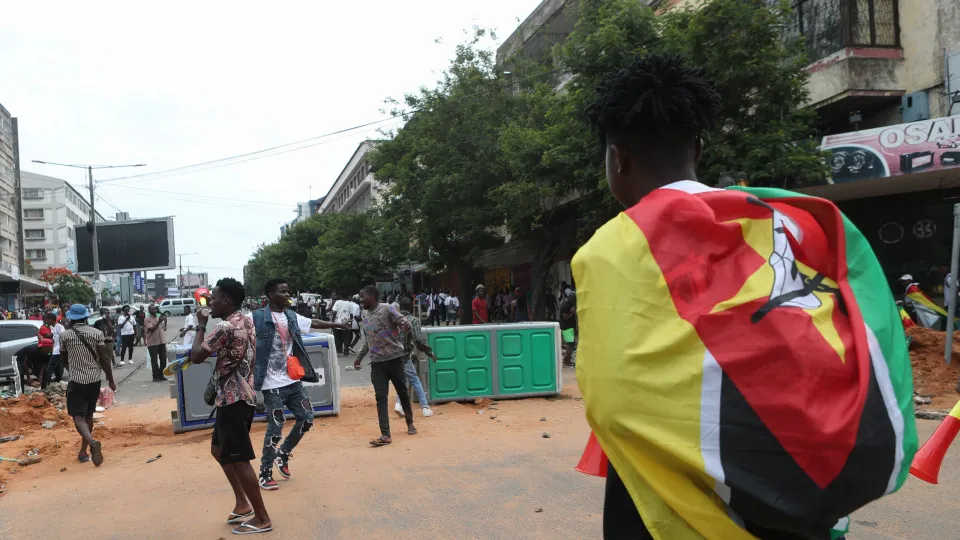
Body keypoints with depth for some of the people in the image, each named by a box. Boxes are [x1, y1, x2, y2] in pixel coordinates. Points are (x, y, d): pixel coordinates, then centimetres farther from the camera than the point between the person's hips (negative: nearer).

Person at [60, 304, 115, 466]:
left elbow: (64, 359, 11)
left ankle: (92, 442, -29)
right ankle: (83, 452, 21)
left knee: (78, 416, -2)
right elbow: (104, 359, -5)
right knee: (88, 415, 16)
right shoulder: (96, 333, -3)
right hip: (94, 380, 3)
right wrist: (111, 380, 3)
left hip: (76, 380, -3)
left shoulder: (65, 335, -4)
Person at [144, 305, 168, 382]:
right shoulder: (147, 319, -7)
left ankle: (161, 375, 19)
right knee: (154, 360, 0)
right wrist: (159, 322, -25)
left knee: (163, 359, 8)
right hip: (152, 343, -6)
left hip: (161, 341, 6)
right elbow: (151, 329, -19)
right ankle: (155, 377, 7)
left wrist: (165, 321, 4)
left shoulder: (160, 317, 12)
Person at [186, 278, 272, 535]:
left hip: (232, 399, -10)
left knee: (238, 459, -2)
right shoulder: (246, 322, 9)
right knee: (219, 449, 21)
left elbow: (196, 356, -17)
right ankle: (242, 503, 25)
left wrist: (201, 325, -5)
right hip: (242, 395, 10)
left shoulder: (225, 327, -20)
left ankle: (262, 518, 6)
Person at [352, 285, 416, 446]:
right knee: (380, 397, -5)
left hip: (394, 358, -5)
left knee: (402, 392, 9)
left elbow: (405, 323, -17)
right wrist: (359, 357, 24)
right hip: (377, 362, 5)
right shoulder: (365, 315, 12)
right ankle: (385, 434, -7)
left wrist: (406, 327, -40)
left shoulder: (387, 309, -8)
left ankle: (410, 423, 31)